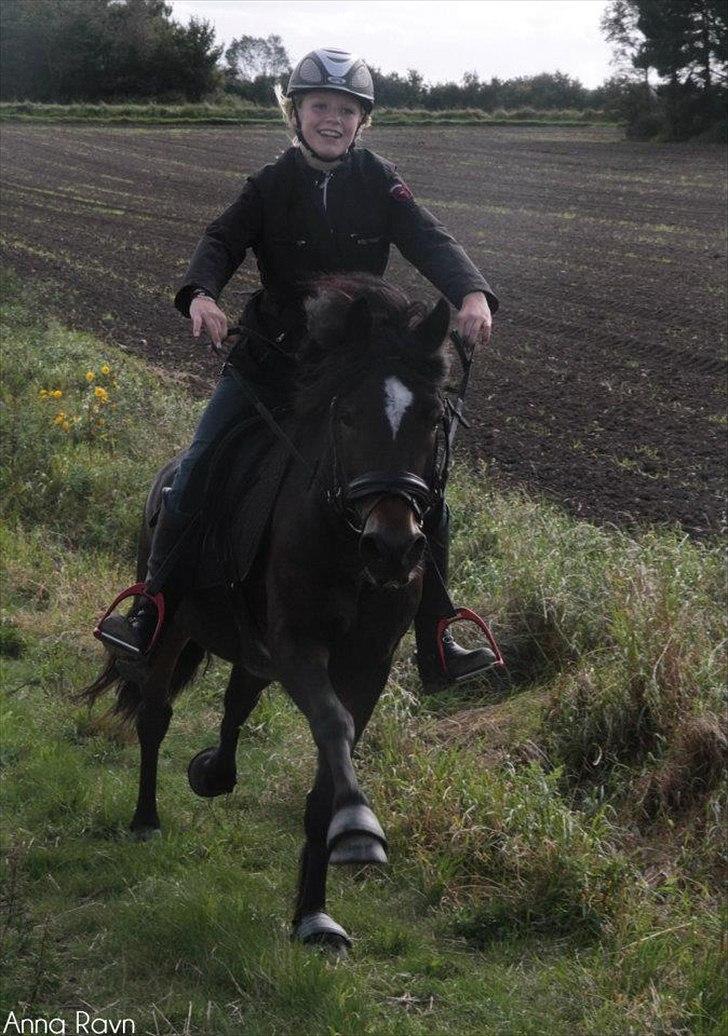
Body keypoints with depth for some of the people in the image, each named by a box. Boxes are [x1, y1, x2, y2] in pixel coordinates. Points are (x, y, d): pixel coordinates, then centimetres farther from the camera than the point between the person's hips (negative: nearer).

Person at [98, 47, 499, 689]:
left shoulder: (380, 184, -2)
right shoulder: (270, 186, -1)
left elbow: (430, 242, -14)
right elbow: (222, 242, -14)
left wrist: (472, 293, -35)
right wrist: (200, 295, -36)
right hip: (271, 359, 0)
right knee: (196, 478, -9)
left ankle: (437, 652, 10)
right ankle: (152, 619, 6)